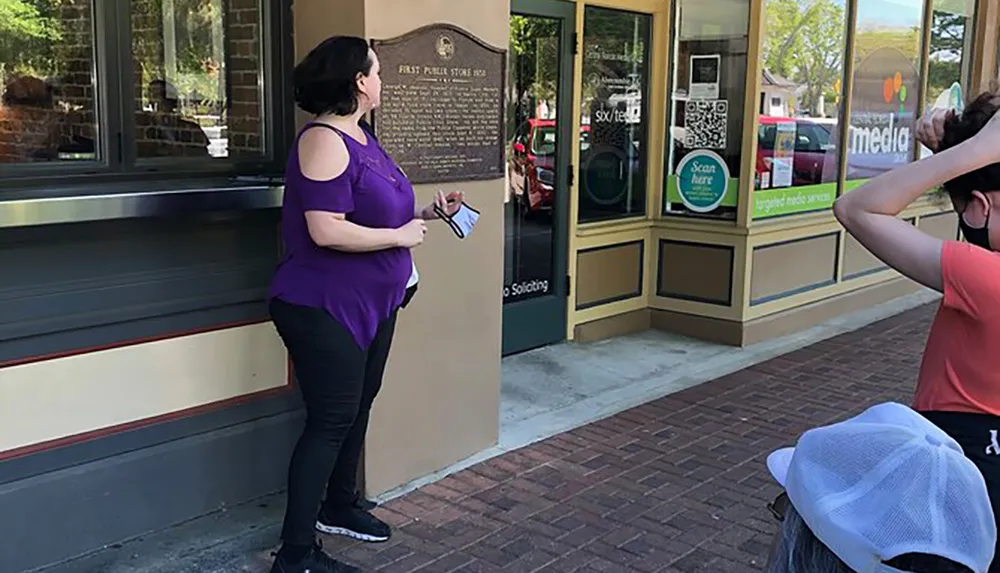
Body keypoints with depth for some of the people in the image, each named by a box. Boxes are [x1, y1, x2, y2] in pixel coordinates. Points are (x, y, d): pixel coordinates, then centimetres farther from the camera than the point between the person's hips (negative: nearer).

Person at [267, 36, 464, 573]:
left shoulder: (359, 137, 10)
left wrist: (426, 210, 9)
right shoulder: (324, 141, -21)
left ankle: (339, 506, 38)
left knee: (358, 407, 19)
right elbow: (326, 231, -29)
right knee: (329, 421, -6)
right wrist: (401, 236, -19)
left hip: (369, 303, 10)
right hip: (324, 308, -10)